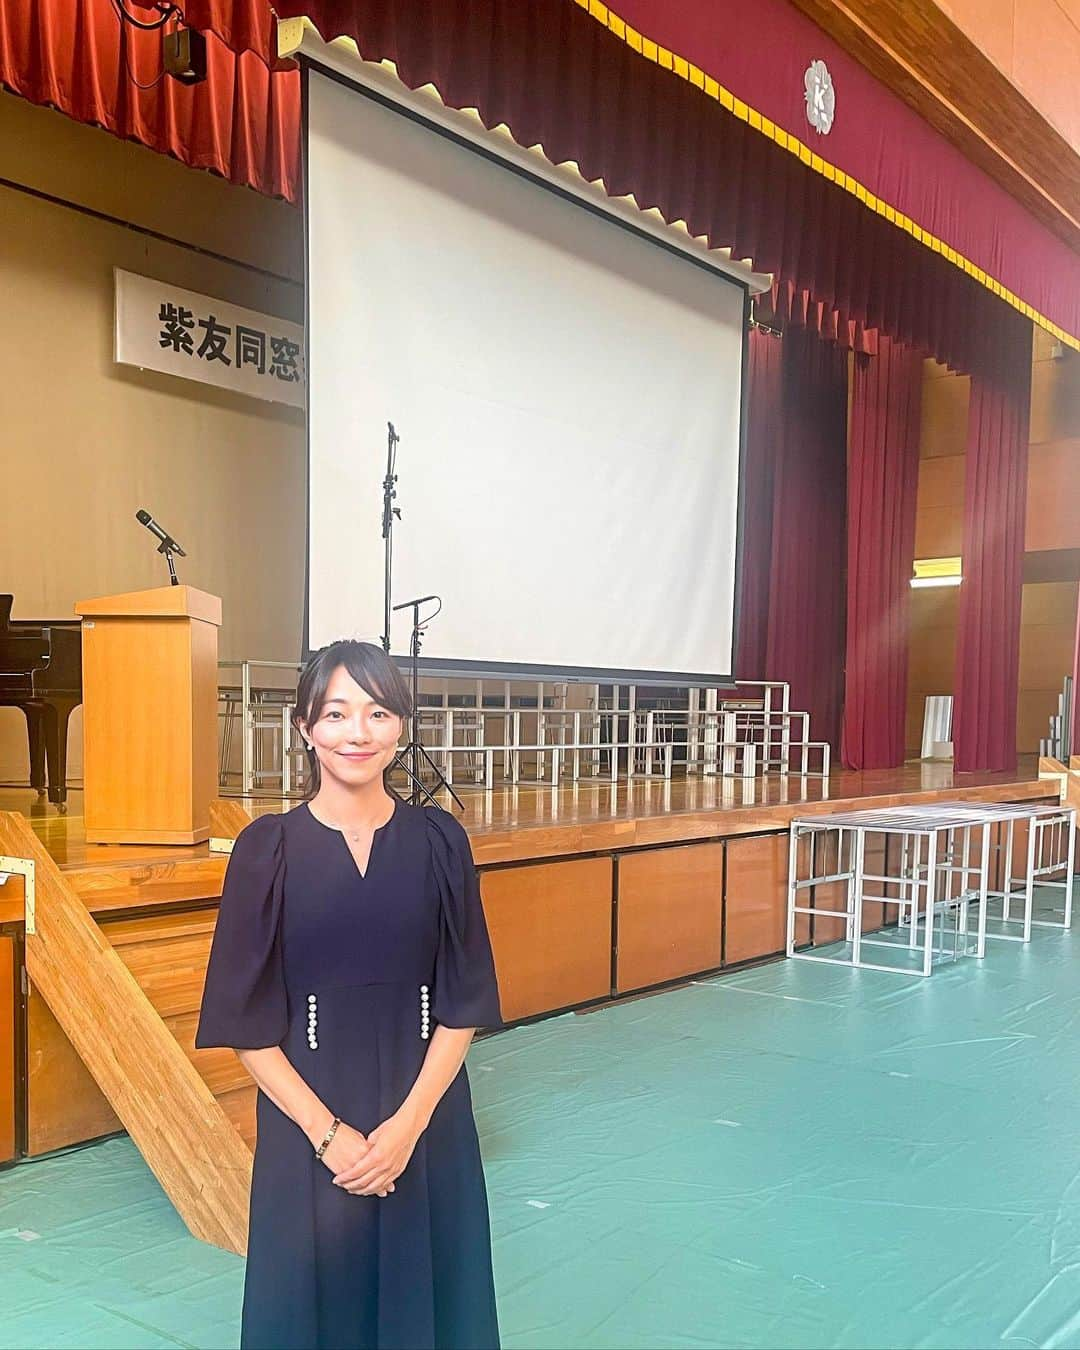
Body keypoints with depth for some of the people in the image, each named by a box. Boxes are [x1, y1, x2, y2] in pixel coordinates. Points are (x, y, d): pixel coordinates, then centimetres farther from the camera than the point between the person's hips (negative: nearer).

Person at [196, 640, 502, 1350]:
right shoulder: (269, 849, -6)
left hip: (426, 1122, 1)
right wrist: (326, 1131, -12)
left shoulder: (439, 841, -3)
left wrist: (409, 1121, -12)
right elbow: (246, 1019, -5)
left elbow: (465, 1002, -1)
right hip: (307, 1122, -1)